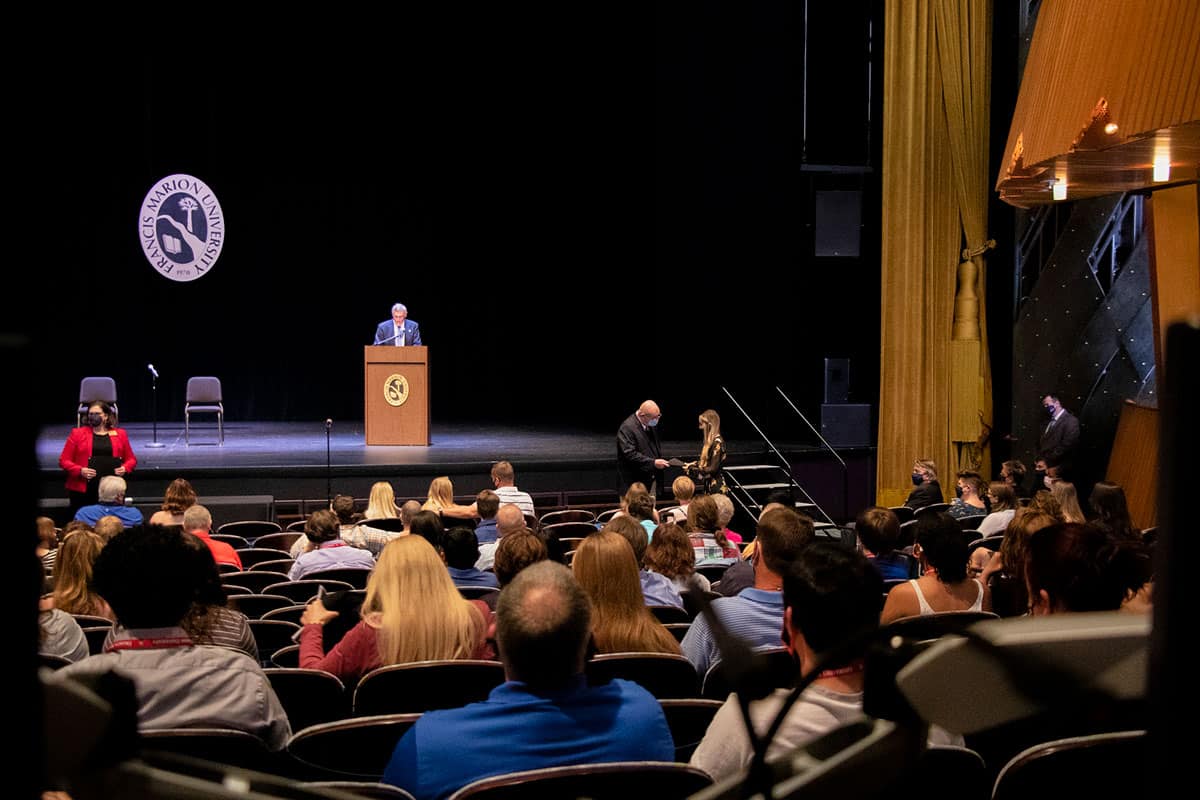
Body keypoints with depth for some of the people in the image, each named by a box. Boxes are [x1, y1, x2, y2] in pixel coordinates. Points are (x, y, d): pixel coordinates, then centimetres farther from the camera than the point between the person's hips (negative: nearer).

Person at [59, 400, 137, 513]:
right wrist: (80, 470, -13)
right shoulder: (77, 434, 5)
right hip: (83, 490, -1)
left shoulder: (120, 434, 10)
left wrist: (124, 468, -6)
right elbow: (64, 460, 4)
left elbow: (131, 459, 16)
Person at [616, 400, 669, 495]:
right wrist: (653, 463, -28)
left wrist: (660, 460, 9)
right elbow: (630, 454, -26)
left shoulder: (652, 424, 7)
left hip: (651, 479, 8)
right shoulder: (626, 428, -19)